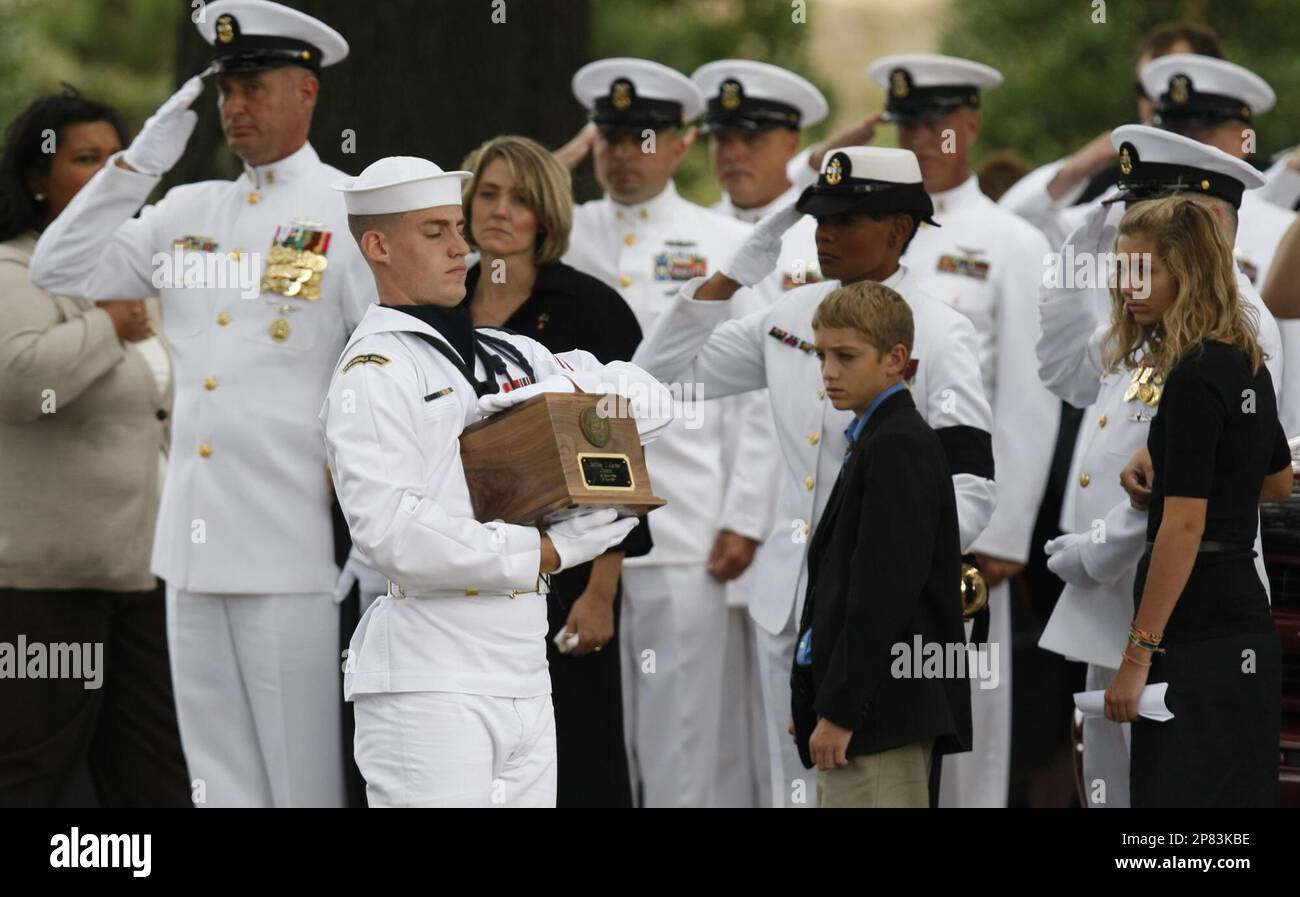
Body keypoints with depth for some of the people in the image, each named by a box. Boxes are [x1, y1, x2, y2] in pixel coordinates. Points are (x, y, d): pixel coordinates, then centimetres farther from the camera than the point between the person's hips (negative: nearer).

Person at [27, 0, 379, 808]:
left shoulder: (352, 213, -3)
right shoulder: (188, 212, 14)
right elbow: (61, 271, 14)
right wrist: (143, 160, 5)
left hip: (291, 550, -6)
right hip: (193, 545, 6)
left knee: (303, 775, -3)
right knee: (218, 779, 9)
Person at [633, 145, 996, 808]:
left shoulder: (939, 335, -7)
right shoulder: (793, 316, 9)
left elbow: (971, 487, -12)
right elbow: (661, 372, 15)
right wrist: (733, 275, 5)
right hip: (791, 603, 6)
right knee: (796, 794, 10)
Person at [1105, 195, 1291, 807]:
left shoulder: (1195, 378, -16)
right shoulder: (1247, 365, 13)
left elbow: (1184, 525, -21)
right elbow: (1277, 482, 29)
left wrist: (1138, 654, -20)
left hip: (1199, 638, -10)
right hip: (1244, 628, 10)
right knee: (1237, 799, 10)